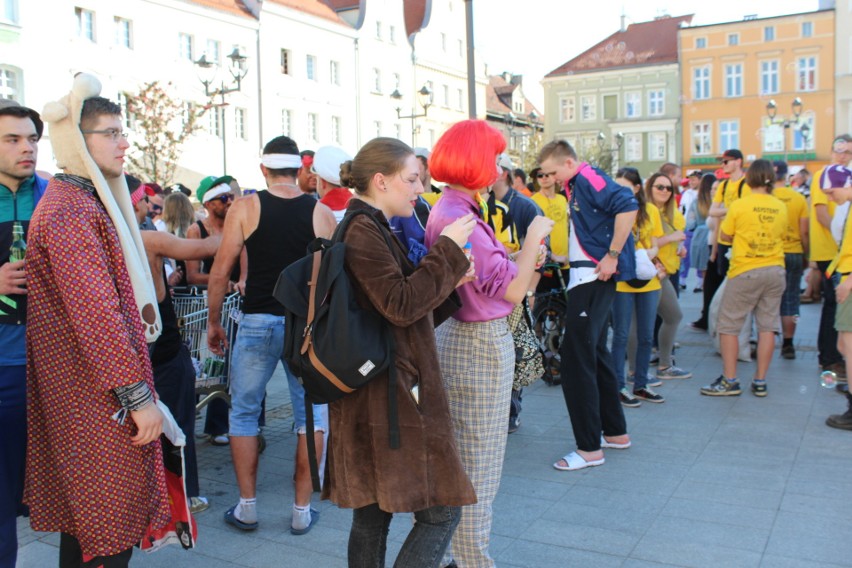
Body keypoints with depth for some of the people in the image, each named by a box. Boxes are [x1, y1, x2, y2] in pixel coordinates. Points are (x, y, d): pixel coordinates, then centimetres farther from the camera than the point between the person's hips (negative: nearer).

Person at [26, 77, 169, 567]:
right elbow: (95, 313, -24)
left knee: (85, 518, 19)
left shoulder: (86, 201, 15)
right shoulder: (71, 209, -18)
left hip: (87, 393, 10)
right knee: (111, 528, 0)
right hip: (100, 398, -10)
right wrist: (138, 395, -22)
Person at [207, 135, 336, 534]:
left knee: (243, 412, 15)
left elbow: (220, 272, -2)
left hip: (259, 321, -1)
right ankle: (302, 510, 17)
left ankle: (247, 507, 20)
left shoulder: (245, 207, -1)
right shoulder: (322, 212, 2)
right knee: (311, 414, 12)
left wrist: (214, 322, 9)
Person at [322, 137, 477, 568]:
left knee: (373, 512, 16)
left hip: (375, 397, 11)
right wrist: (448, 249, -13)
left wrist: (450, 283, 7)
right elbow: (402, 306, -21)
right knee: (441, 510, -4)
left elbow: (403, 307, 20)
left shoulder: (367, 229, 18)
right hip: (390, 398, -11)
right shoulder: (363, 232, -14)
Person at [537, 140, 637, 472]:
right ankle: (616, 431, 29)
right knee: (595, 353, 18)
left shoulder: (589, 177, -13)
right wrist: (569, 257, 11)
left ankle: (589, 447, -1)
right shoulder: (577, 185, 16)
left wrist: (613, 256, -25)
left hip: (594, 277, -11)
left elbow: (628, 206, -27)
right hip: (585, 277, 11)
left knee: (577, 357, -8)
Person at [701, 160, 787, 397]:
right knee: (767, 326, 8)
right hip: (775, 271, 5)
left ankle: (729, 381, 2)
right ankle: (760, 381, 13)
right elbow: (781, 234, 15)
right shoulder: (780, 207, 4)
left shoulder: (739, 205, -10)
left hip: (746, 272, -5)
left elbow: (725, 236, 0)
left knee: (728, 325, 3)